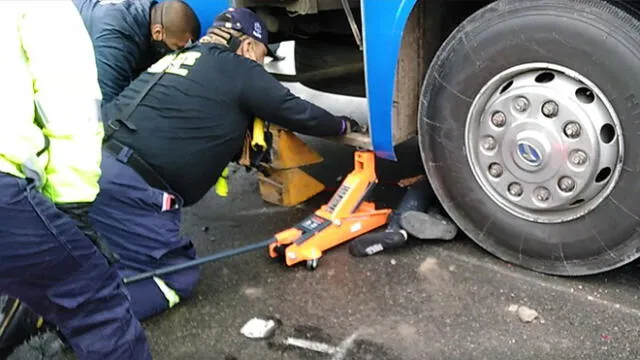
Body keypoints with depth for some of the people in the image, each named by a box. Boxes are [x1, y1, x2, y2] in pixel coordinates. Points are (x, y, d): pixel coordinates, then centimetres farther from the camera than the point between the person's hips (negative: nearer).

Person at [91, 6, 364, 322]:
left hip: (96, 164, 9)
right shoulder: (238, 69, 2)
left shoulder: (180, 58, 25)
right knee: (177, 279, 4)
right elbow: (296, 112, 11)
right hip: (129, 187, -8)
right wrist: (344, 126, 28)